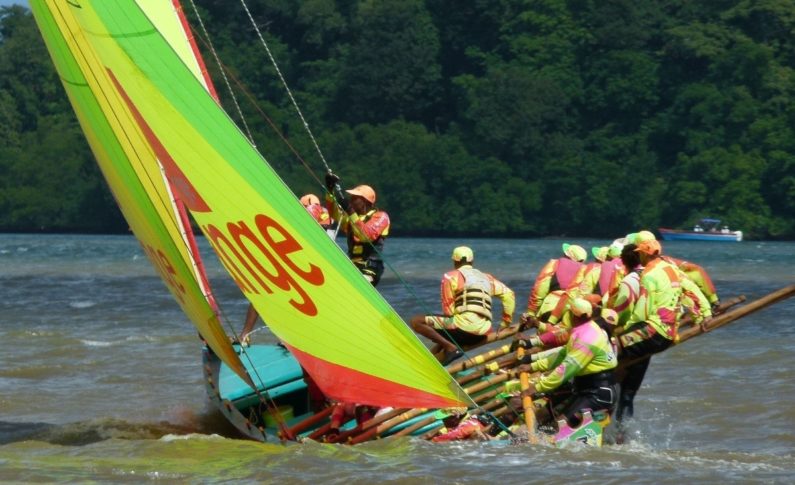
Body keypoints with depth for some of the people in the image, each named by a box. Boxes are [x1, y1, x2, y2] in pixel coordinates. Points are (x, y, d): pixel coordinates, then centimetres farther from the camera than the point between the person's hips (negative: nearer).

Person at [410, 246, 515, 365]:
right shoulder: (486, 278, 25)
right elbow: (508, 294, 19)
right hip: (482, 334, 7)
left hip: (463, 326, -7)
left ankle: (450, 348, -19)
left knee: (416, 322, -5)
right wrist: (506, 324, 24)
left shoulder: (450, 276, 7)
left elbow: (448, 308, 1)